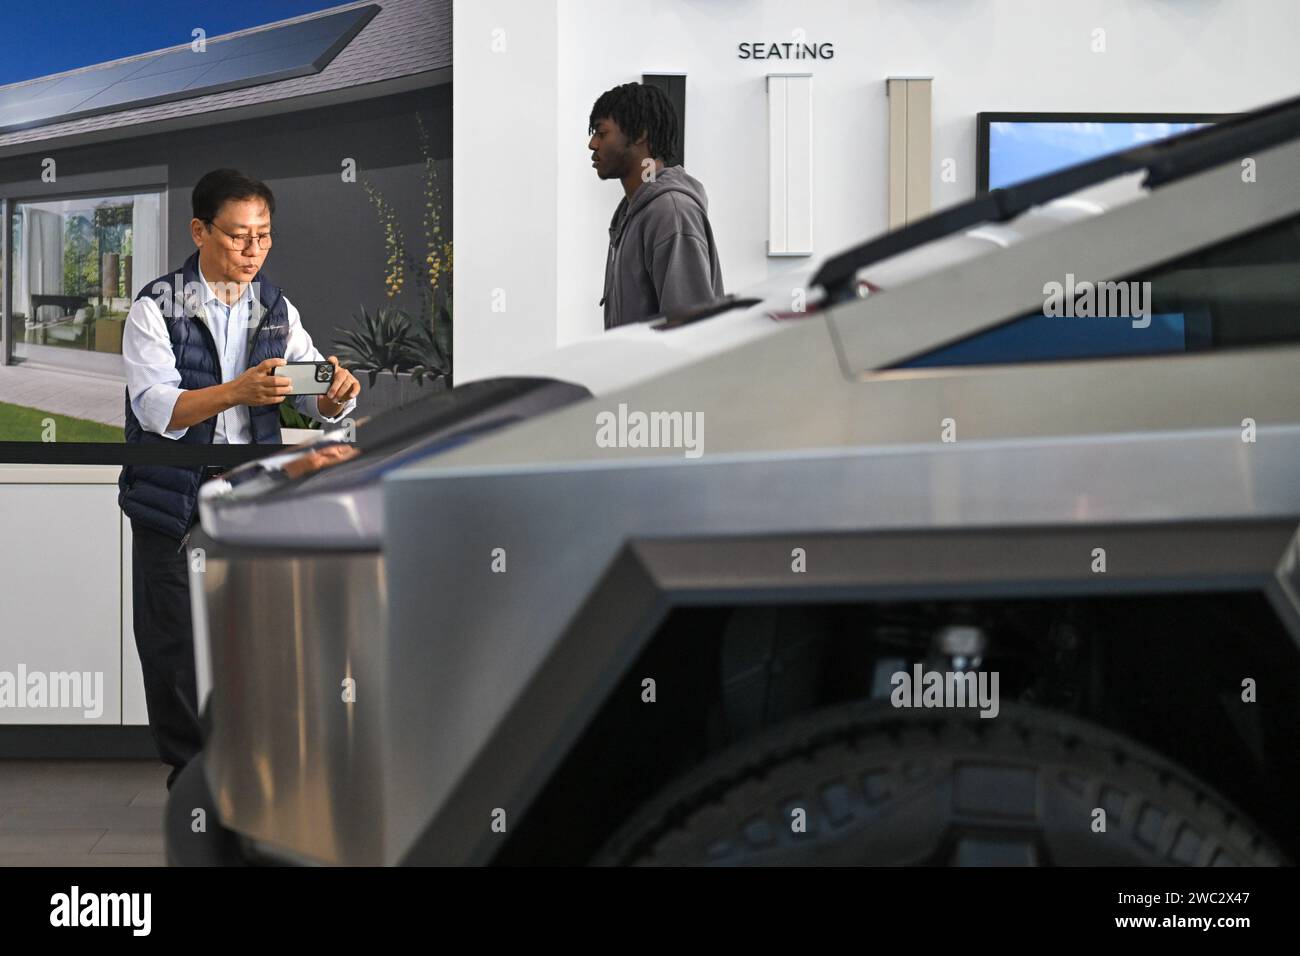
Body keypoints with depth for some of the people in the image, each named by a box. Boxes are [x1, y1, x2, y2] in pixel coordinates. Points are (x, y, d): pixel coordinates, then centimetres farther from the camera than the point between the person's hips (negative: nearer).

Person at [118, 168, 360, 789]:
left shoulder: (277, 311, 7)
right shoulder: (155, 310, -7)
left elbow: (319, 404, 3)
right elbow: (158, 410, -20)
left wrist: (336, 393, -21)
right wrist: (236, 392, -35)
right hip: (173, 499, -3)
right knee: (173, 643, 4)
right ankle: (189, 768, 19)